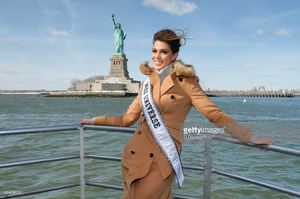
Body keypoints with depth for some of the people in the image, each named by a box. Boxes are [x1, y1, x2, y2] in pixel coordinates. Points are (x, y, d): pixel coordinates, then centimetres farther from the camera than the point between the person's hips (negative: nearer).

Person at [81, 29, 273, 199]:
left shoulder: (186, 82, -3)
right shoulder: (148, 83, 11)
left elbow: (216, 114, -6)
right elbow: (128, 118, 16)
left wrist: (250, 137, -13)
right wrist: (95, 120, 20)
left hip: (162, 160, -5)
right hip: (135, 155, 5)